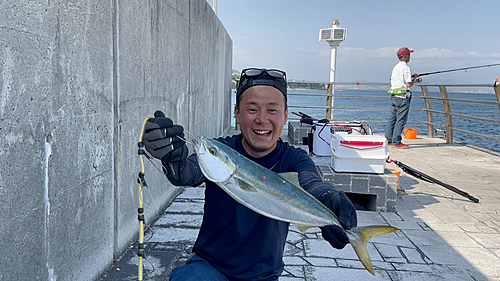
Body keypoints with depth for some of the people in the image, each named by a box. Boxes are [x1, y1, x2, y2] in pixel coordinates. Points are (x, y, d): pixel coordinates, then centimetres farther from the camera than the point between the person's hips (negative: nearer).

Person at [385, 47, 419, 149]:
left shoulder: (396, 67, 15)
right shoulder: (405, 68, -12)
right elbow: (408, 84, -15)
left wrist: (411, 77, 22)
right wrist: (413, 80, 5)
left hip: (393, 96, 9)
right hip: (402, 96, -9)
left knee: (392, 119, 13)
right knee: (401, 120, -5)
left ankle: (388, 140, 17)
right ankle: (396, 142, -5)